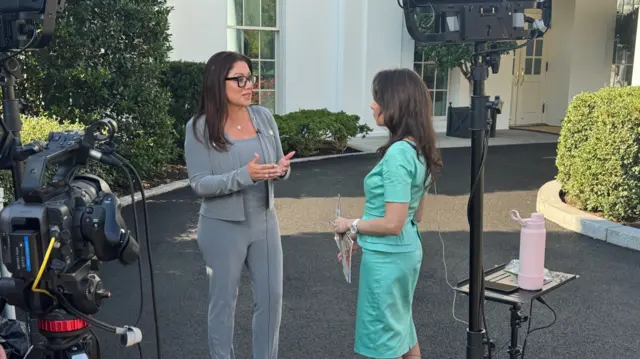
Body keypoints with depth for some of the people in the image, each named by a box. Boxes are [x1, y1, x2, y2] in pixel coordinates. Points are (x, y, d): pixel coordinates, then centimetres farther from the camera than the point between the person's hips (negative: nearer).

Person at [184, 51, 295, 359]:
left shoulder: (263, 117, -1)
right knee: (224, 301, 11)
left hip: (264, 222, 4)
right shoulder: (200, 127, -13)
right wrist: (244, 175, -29)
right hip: (223, 228, -4)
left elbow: (278, 165, 6)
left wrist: (282, 169, -19)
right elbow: (199, 184, -16)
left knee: (271, 297, 12)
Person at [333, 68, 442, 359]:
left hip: (386, 257, -9)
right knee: (401, 325, 24)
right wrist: (363, 236, 15)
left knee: (384, 335, 9)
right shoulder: (418, 149, 5)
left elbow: (392, 223, -26)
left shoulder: (398, 153, -24)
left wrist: (351, 225, -10)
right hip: (407, 250, 9)